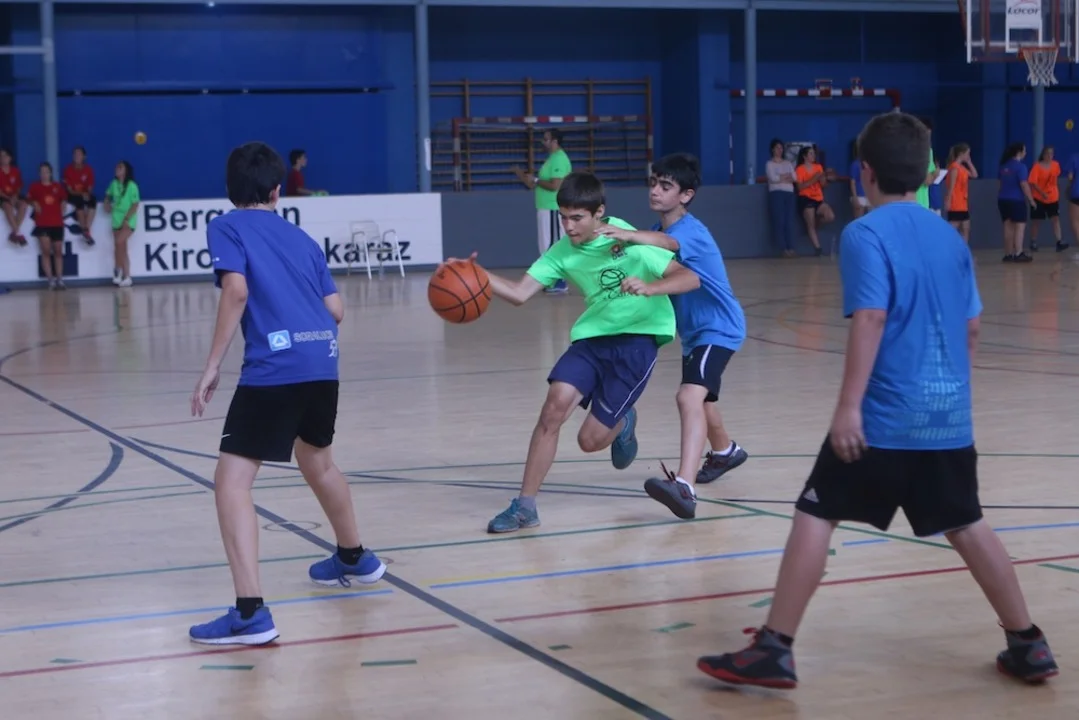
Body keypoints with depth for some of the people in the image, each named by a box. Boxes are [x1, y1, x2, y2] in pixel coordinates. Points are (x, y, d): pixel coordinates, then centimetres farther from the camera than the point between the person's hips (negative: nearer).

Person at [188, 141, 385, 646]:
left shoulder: (226, 227, 7)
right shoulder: (300, 237, 22)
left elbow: (237, 290, -10)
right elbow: (335, 310, 17)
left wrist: (212, 367, -8)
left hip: (273, 368, -6)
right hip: (323, 363, 7)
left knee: (231, 481, -5)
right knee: (316, 462, 31)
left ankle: (250, 613, -16)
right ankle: (355, 558, 51)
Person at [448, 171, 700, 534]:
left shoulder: (628, 240, -14)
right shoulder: (563, 251, -1)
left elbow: (690, 278, -18)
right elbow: (520, 293, -6)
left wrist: (649, 288, -37)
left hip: (636, 340, -4)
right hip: (592, 336, 4)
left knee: (590, 440, -8)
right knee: (556, 403, -21)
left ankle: (622, 423, 31)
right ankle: (525, 505, -11)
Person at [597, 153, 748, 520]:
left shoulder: (691, 231, -25)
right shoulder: (659, 231, 3)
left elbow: (666, 243, -49)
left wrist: (628, 235, -67)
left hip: (718, 329, -10)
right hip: (692, 331, 10)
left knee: (690, 397, -30)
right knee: (700, 397, 29)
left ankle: (684, 487, -42)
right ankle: (725, 451, 59)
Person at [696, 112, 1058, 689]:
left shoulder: (865, 234, -9)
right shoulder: (950, 235, 12)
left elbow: (871, 320, -19)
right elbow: (971, 327, 16)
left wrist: (849, 405, -20)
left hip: (884, 415, -6)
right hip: (948, 416, 6)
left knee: (814, 516, 0)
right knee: (966, 526, 17)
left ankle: (773, 651, 0)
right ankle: (1027, 645, 21)